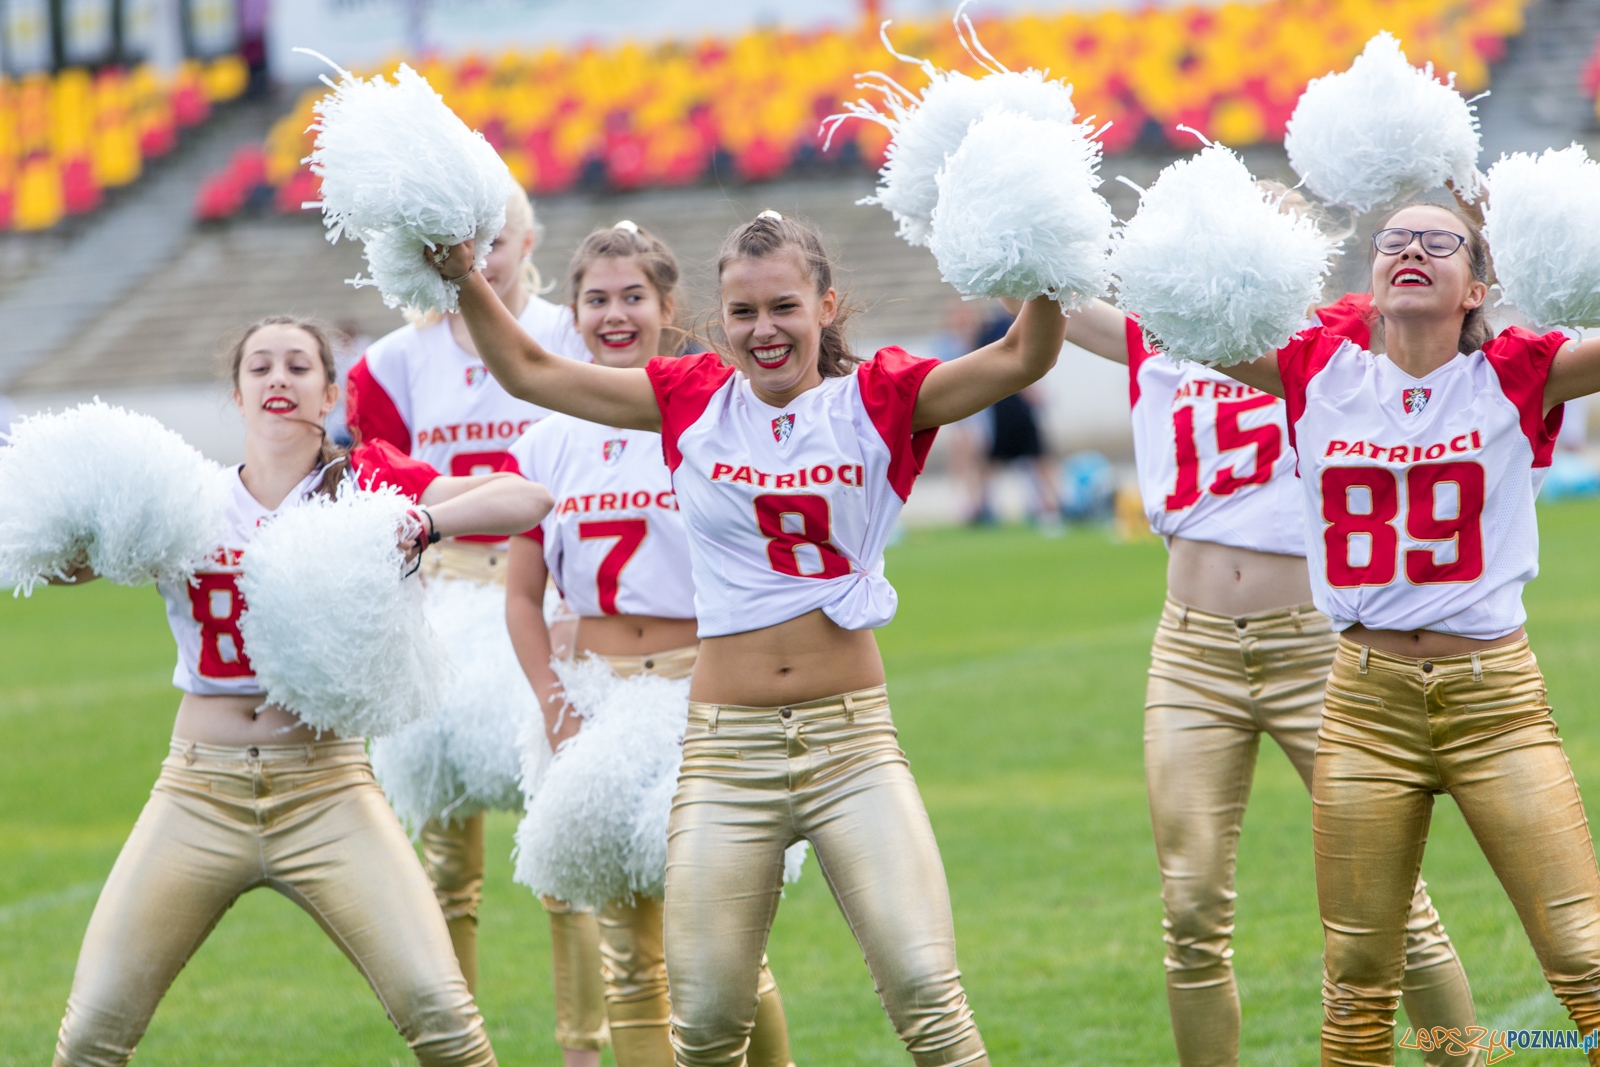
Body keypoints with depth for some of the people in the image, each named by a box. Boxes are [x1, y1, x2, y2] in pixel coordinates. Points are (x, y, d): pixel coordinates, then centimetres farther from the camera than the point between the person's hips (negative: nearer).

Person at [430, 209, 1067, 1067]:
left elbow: (1024, 358, -11)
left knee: (925, 993, -11)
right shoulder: (694, 401, 7)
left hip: (852, 739, -1)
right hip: (726, 749, 1)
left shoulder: (876, 400, 2)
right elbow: (528, 372, 11)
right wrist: (465, 279, 1)